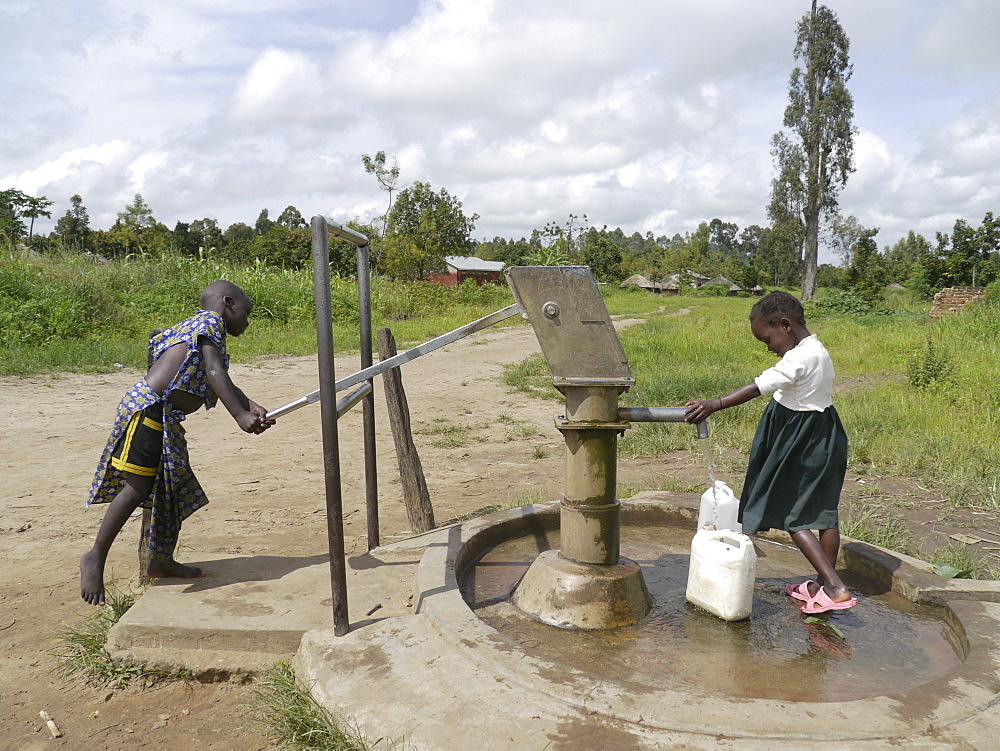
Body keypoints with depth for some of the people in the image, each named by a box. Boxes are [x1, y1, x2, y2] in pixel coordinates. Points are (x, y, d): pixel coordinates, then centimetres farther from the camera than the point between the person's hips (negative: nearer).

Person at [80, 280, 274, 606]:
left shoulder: (196, 328, 23)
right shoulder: (210, 320, -4)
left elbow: (225, 384, 15)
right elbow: (214, 373, -18)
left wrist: (252, 407, -2)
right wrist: (240, 415, -25)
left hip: (166, 419, 11)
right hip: (148, 409, -11)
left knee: (175, 487, 14)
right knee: (138, 487, -11)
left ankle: (161, 559, 26)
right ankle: (95, 557, 1)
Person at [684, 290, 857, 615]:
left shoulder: (799, 359, -23)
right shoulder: (818, 350, 6)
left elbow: (756, 387, -32)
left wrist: (713, 405, -37)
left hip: (802, 439, -10)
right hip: (823, 438, 10)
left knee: (791, 515, 0)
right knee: (824, 513, 15)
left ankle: (835, 587, -3)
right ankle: (826, 584, 27)